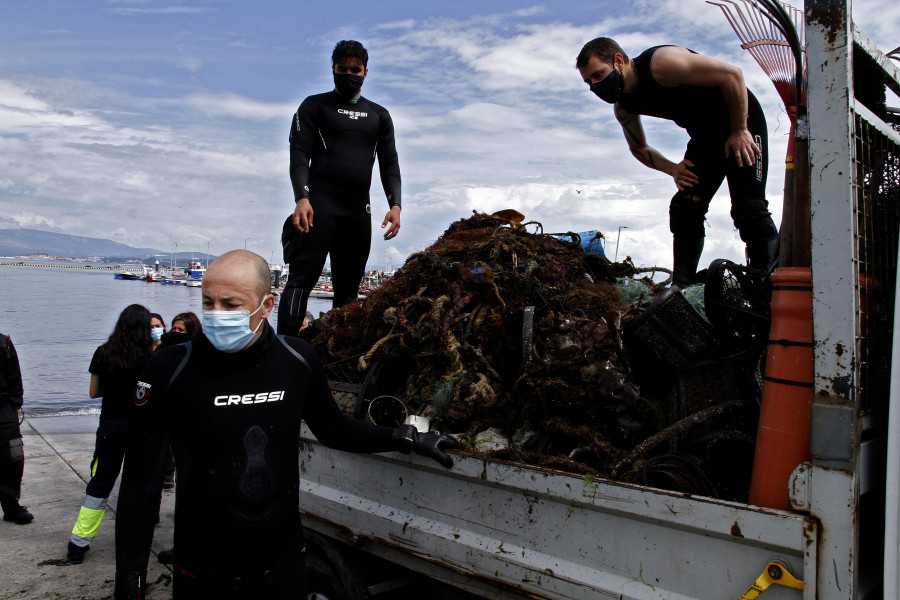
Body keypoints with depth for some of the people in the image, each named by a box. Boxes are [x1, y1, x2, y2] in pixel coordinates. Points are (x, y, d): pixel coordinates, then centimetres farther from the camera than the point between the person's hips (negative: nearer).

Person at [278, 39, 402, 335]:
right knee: (302, 278, -14)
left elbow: (389, 163, 15)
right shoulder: (314, 106, 10)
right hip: (320, 203, -4)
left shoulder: (379, 115, 20)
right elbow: (299, 155, -1)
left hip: (358, 209, 4)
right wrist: (302, 198, -18)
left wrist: (395, 205, -2)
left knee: (348, 289, 4)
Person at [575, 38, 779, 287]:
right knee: (684, 209, -3)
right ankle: (680, 289, 0)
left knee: (748, 208, -18)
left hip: (742, 120, -7)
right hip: (705, 135, 7)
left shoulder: (661, 63, -28)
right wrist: (673, 169, -3)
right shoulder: (623, 107, -3)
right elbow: (639, 148, 14)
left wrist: (739, 130, -20)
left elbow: (732, 74, -24)